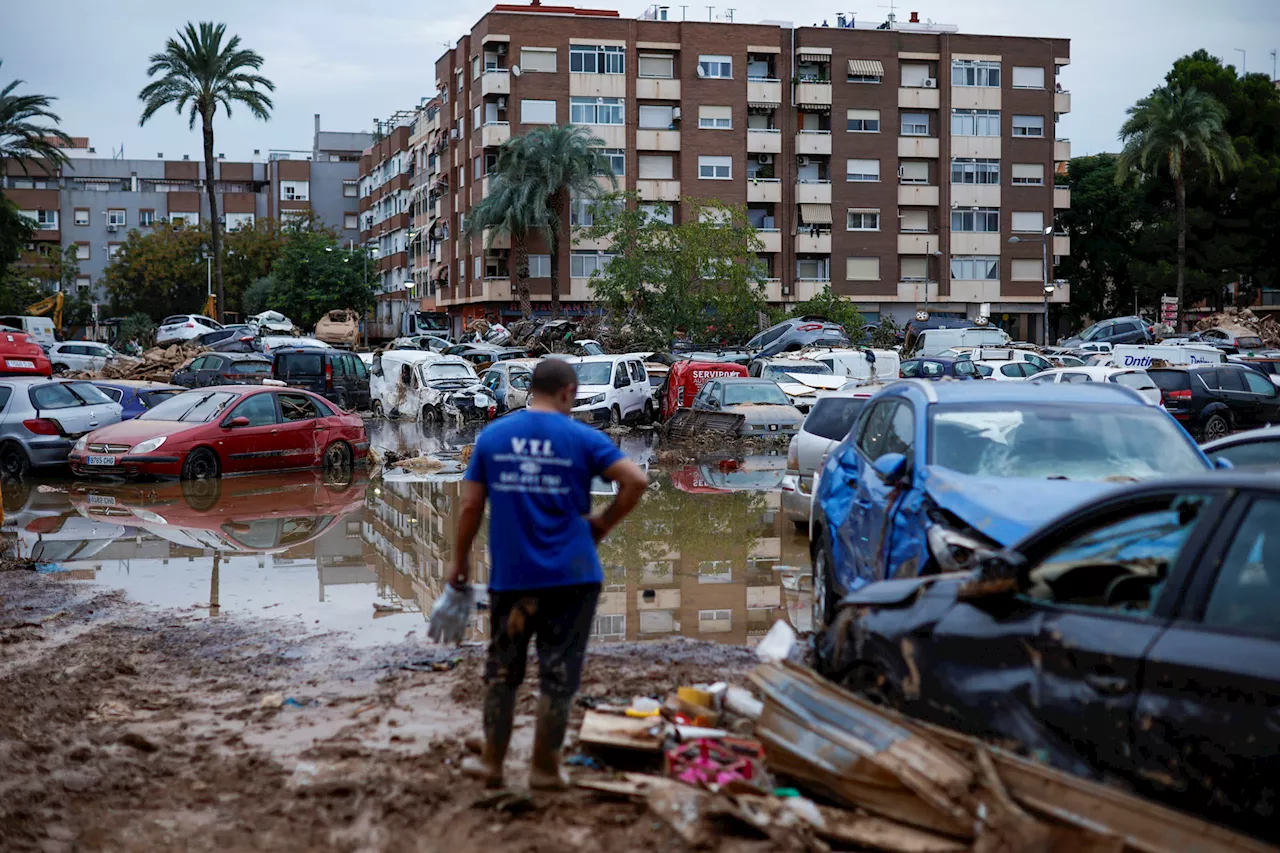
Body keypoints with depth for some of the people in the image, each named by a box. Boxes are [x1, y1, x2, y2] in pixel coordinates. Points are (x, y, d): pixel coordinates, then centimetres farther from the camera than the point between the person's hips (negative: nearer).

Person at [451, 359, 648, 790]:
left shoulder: (491, 436, 4)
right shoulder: (582, 439, -3)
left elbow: (470, 505, 3)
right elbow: (636, 481, -12)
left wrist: (460, 559, 14)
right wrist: (603, 524, 0)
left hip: (510, 577, 2)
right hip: (571, 576, -2)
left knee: (501, 669, 16)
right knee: (558, 674, 7)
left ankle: (492, 761, 22)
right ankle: (545, 768, 13)